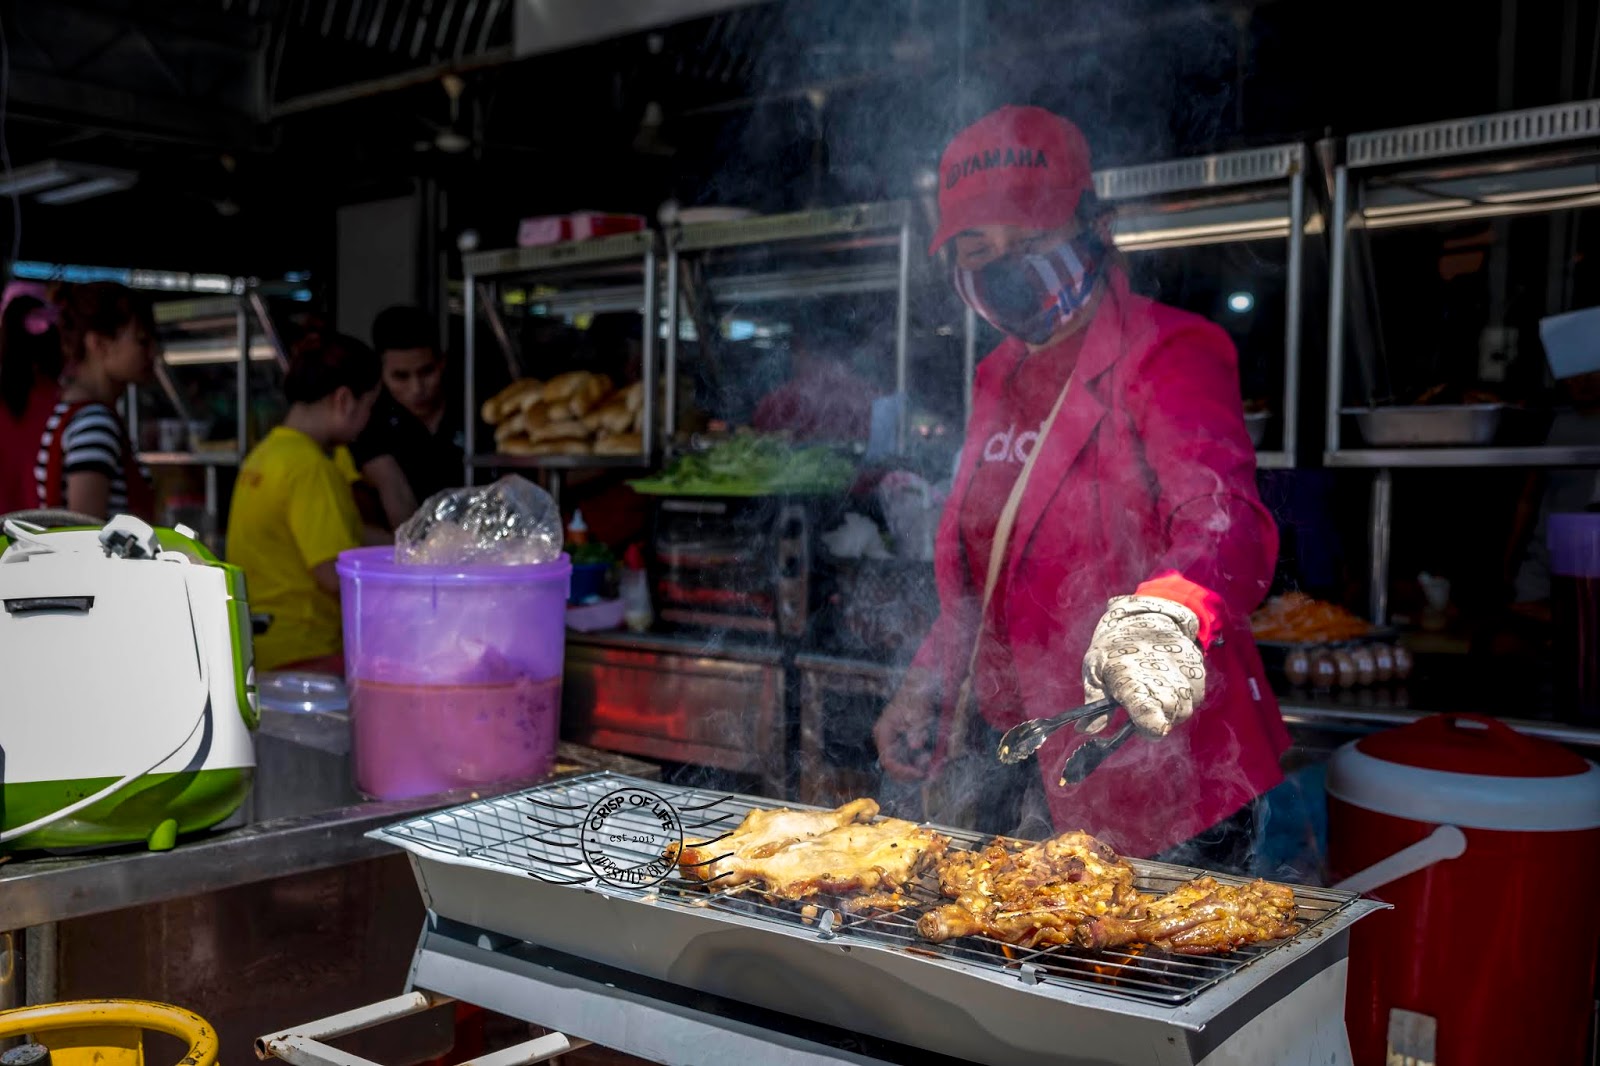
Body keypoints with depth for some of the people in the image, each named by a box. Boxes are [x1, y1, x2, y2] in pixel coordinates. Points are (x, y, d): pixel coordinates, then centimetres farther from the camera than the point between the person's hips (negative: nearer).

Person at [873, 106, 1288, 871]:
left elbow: (1225, 520, -32)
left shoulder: (1168, 356, -14)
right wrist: (930, 687, 13)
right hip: (1025, 765, 8)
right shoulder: (1000, 379, 12)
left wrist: (1165, 616, -52)